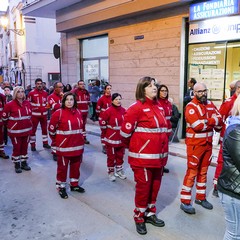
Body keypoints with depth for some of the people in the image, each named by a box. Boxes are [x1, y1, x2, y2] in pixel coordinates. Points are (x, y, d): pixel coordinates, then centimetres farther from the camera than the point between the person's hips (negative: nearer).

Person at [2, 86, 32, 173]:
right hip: (15, 130, -5)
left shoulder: (27, 103, 2)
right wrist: (11, 125, 5)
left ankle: (24, 163, 28)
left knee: (25, 147, 14)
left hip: (26, 129, 5)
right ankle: (17, 165, 19)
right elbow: (4, 117, -6)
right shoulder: (10, 104, -14)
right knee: (16, 148, 5)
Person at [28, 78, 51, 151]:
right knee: (33, 129, 3)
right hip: (34, 114, -4)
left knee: (45, 128, 13)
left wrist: (47, 107, 7)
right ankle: (32, 145, 12)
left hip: (44, 114, 5)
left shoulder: (45, 93, 6)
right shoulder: (31, 93, -9)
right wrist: (32, 109, -8)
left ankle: (45, 143, 25)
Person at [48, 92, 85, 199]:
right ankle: (61, 187, 22)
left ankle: (74, 184, 34)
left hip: (77, 145, 6)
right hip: (64, 146, -5)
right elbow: (51, 128, -5)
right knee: (62, 166, 7)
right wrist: (56, 139, 5)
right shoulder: (58, 113, -13)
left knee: (76, 165, 17)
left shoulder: (78, 112, 4)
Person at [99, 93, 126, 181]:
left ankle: (119, 170, 32)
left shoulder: (123, 110, -1)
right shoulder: (109, 111, -17)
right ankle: (111, 172, 21)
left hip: (121, 137, 5)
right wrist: (108, 131, 1)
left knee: (120, 155, 16)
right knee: (111, 156, 7)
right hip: (111, 137, -5)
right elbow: (102, 122, -9)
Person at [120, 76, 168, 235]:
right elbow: (125, 132, -13)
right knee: (143, 187, 5)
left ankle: (150, 213, 36)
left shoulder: (159, 107, 9)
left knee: (155, 186, 17)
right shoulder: (136, 108, -14)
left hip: (159, 155, 7)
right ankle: (139, 218, 25)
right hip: (143, 156, -7)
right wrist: (134, 146, 3)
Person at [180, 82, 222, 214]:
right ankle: (185, 202, 6)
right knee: (192, 172, -3)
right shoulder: (191, 106, -13)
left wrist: (206, 121, -15)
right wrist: (212, 121, -13)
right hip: (195, 144, -7)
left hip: (208, 143, 7)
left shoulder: (210, 104, 9)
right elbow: (198, 125, -25)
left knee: (203, 172, 15)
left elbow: (219, 120, 2)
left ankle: (200, 197, 29)